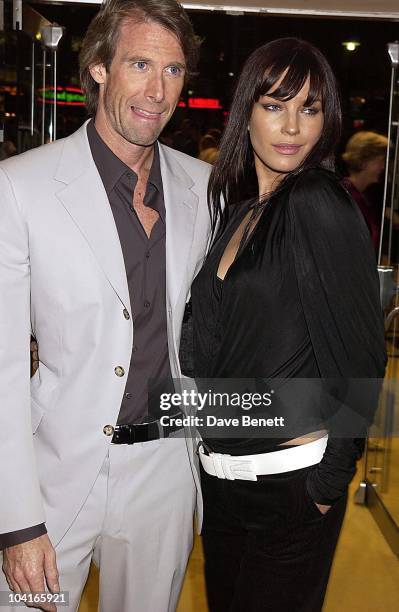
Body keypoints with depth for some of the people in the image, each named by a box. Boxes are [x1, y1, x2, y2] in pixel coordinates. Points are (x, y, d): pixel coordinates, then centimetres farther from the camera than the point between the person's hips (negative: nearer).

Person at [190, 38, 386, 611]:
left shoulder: (322, 206, -16)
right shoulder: (236, 208, 6)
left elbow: (360, 357, -16)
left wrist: (330, 483, -11)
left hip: (291, 480, -7)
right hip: (221, 472, 7)